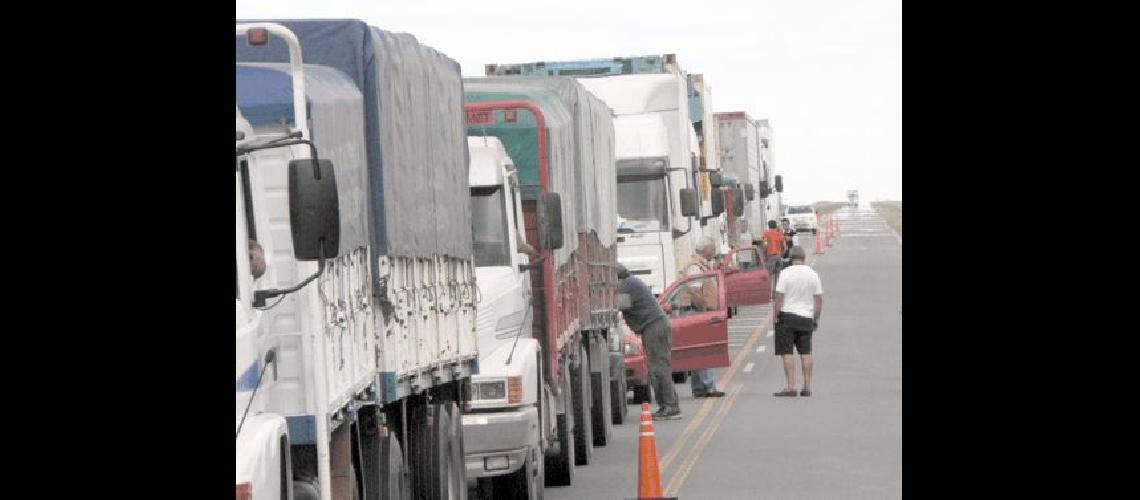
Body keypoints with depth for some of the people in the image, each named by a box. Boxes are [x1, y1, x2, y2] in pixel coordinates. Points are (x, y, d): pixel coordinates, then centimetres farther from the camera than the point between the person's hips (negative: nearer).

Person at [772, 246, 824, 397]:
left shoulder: (786, 273, -9)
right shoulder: (813, 274, 4)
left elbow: (779, 298, -12)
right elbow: (819, 299, 5)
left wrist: (776, 316, -4)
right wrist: (816, 319, 14)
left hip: (787, 316, -4)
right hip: (806, 317, 4)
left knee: (787, 353, -2)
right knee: (805, 353, 12)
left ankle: (791, 387, -7)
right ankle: (807, 387, 12)